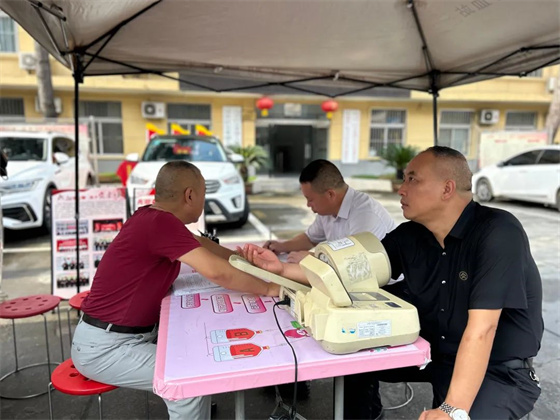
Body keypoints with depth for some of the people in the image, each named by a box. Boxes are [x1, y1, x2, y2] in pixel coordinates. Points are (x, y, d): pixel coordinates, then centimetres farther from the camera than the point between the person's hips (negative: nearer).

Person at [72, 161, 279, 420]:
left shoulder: (153, 216, 1)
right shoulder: (160, 222, -27)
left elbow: (199, 243, 16)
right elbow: (216, 272, -33)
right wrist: (267, 289, -18)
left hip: (132, 331, 10)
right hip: (103, 345, -9)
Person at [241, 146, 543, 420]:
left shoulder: (498, 234, -24)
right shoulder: (409, 236, -6)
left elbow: (480, 329, -30)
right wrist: (282, 268, -10)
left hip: (501, 371, -5)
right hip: (432, 351, 6)